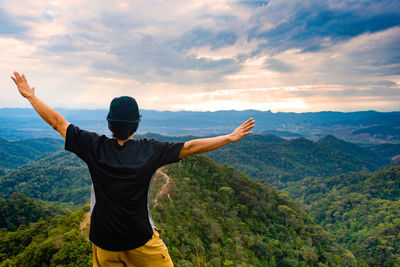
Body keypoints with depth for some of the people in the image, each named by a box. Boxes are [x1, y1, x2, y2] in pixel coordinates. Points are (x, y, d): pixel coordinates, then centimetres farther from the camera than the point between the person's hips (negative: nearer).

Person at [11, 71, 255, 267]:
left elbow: (57, 121, -2)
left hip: (105, 242, 2)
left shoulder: (95, 147, -13)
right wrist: (230, 137, -5)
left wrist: (29, 95, 12)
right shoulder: (150, 150, -16)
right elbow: (190, 147, -13)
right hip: (142, 241, -2)